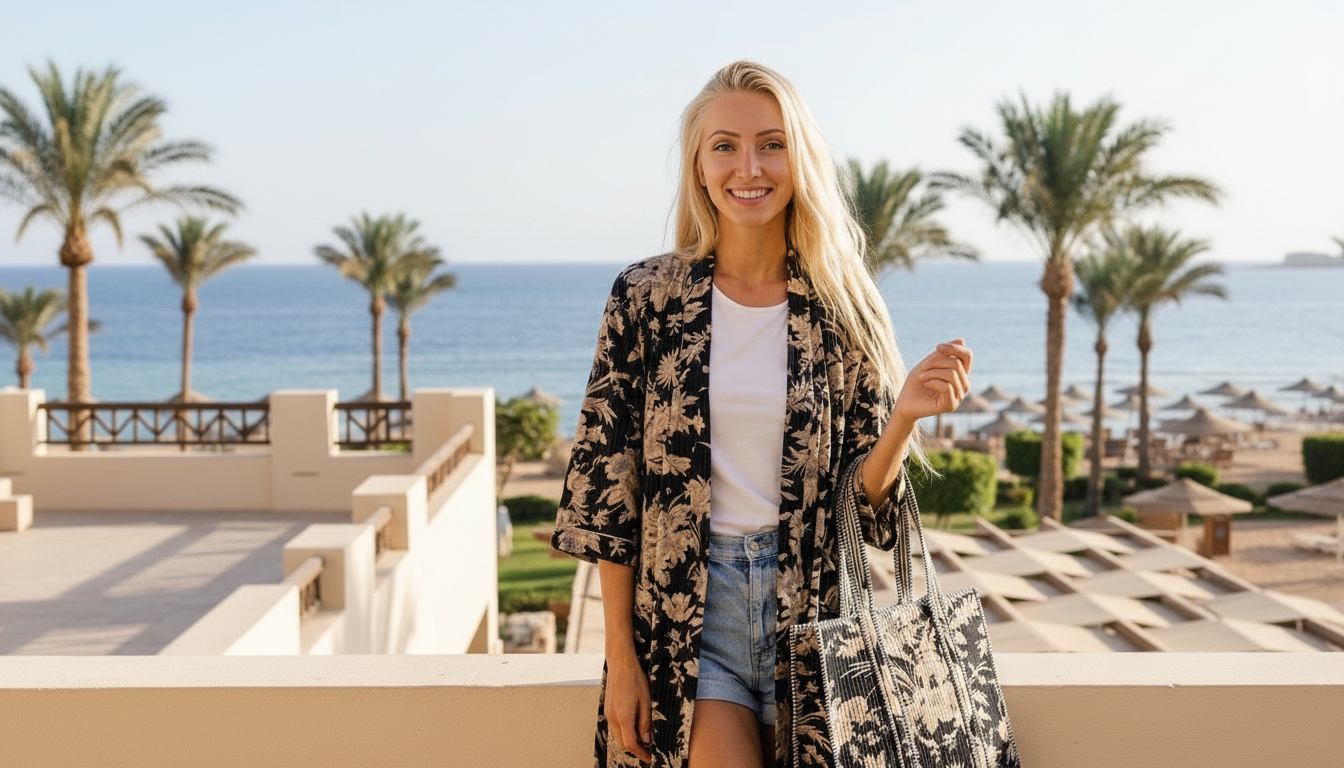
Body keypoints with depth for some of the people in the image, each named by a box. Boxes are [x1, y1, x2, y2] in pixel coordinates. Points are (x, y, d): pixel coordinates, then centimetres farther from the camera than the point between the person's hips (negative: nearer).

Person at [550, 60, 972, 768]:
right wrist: (620, 656, -4)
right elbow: (605, 478, -2)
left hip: (812, 605, 2)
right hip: (685, 609, -1)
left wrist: (907, 415, -17)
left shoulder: (843, 308, 1)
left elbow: (862, 494, 3)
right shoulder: (647, 296, -3)